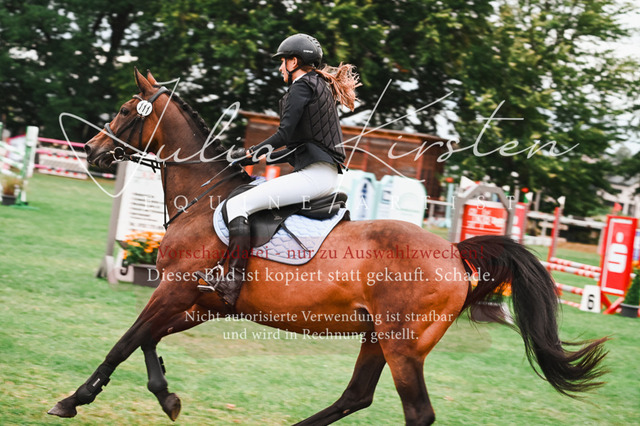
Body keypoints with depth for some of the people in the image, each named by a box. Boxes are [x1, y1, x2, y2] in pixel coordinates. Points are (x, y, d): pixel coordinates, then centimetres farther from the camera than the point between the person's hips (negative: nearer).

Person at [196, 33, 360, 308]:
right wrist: (268, 157, 23)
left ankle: (231, 285, -25)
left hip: (313, 176, -11)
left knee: (237, 205, -17)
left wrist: (255, 151, 1)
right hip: (326, 174, 11)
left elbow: (285, 135, -15)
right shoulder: (321, 87, 23)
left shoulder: (302, 86, -7)